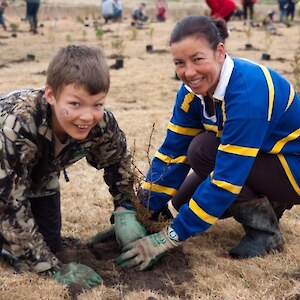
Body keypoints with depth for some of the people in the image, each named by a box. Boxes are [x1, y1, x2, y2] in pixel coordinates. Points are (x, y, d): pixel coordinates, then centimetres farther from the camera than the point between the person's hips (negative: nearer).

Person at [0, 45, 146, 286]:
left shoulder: (101, 123, -28)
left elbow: (118, 160, -4)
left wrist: (125, 212, -14)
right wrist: (54, 269, -32)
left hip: (37, 179, 4)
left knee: (50, 245, 2)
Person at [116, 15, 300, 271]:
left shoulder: (249, 90, -33)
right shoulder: (192, 91, -9)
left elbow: (227, 177, -34)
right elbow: (172, 154, -5)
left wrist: (171, 237, -31)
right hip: (248, 161, 8)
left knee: (204, 149, -25)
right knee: (184, 202, -3)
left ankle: (264, 231, -10)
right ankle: (265, 204, 15)